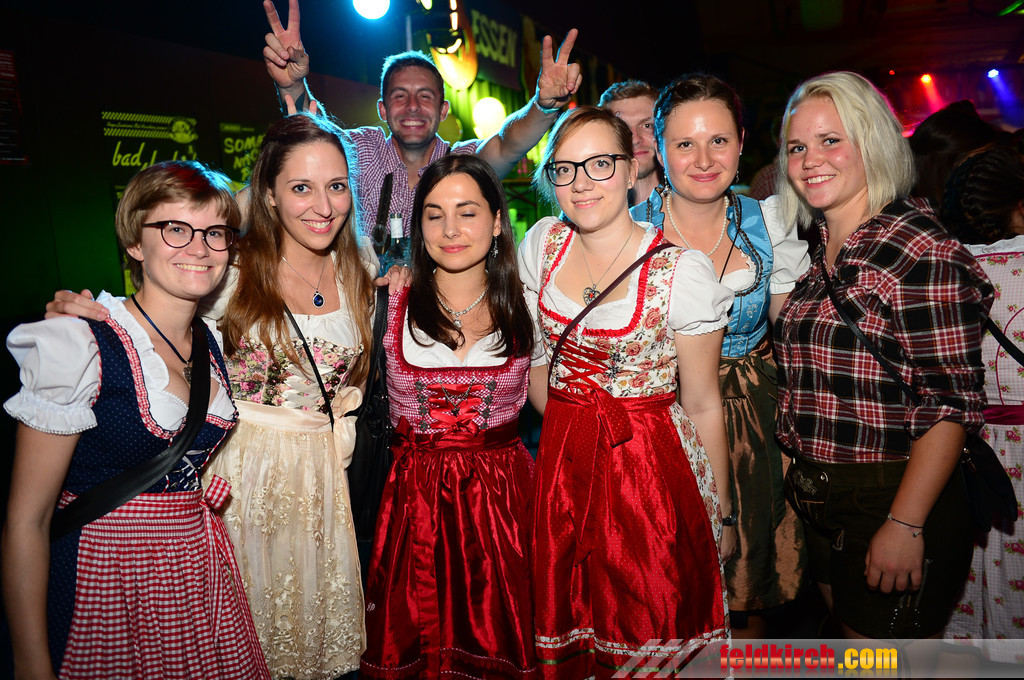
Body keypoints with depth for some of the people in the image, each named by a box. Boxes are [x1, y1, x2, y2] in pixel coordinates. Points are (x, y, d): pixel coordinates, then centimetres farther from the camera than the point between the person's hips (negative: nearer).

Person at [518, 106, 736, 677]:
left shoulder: (683, 271, -14)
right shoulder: (542, 244, -1)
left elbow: (703, 405, -8)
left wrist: (722, 513, -2)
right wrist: (563, 424, 8)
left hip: (653, 466, -4)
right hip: (563, 457, 4)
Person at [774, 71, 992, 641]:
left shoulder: (921, 250, -17)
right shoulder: (824, 250, 7)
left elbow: (952, 403, -20)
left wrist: (906, 525, -22)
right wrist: (805, 470, 9)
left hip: (894, 504, -8)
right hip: (824, 506, 8)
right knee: (847, 634, 22)